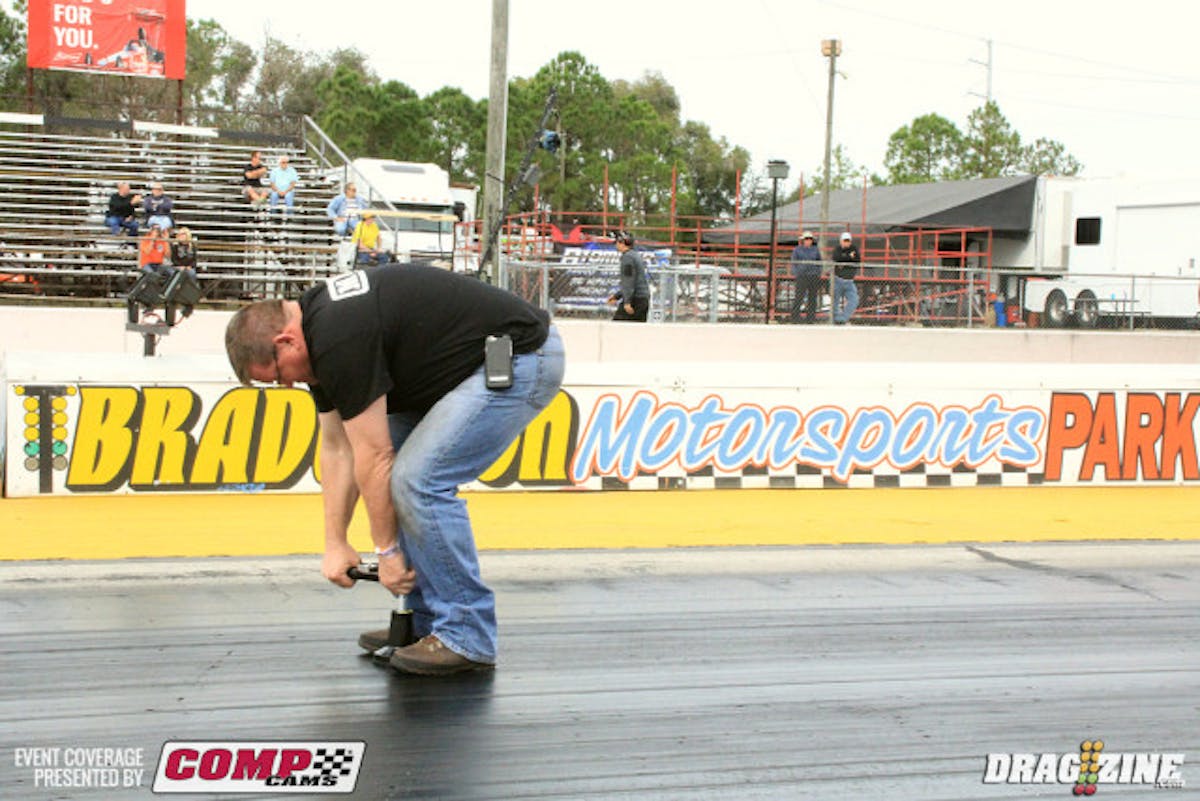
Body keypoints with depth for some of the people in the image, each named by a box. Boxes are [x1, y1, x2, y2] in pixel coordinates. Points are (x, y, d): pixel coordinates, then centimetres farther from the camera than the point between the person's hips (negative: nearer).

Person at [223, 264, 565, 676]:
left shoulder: (340, 340, -23)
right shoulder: (316, 326, 8)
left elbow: (372, 456, -17)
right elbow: (337, 447, 13)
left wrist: (387, 550, -7)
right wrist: (335, 543, 12)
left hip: (521, 359, -11)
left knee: (420, 478, -16)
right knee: (400, 468, 10)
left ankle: (466, 636, -6)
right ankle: (424, 620, 17)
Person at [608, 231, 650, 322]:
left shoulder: (627, 257, -10)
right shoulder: (636, 255, 21)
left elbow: (629, 281, -19)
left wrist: (627, 302, -23)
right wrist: (616, 296, 29)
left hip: (635, 299, -9)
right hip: (644, 298, 9)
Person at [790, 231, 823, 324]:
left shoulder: (816, 249, 13)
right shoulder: (798, 249, 6)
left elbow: (819, 263, 19)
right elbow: (793, 263, 7)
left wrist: (819, 274, 8)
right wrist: (795, 274, -4)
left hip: (814, 277, 3)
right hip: (801, 276, -3)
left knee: (812, 297, 3)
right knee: (798, 297, -9)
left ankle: (810, 318, 9)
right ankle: (795, 318, -5)